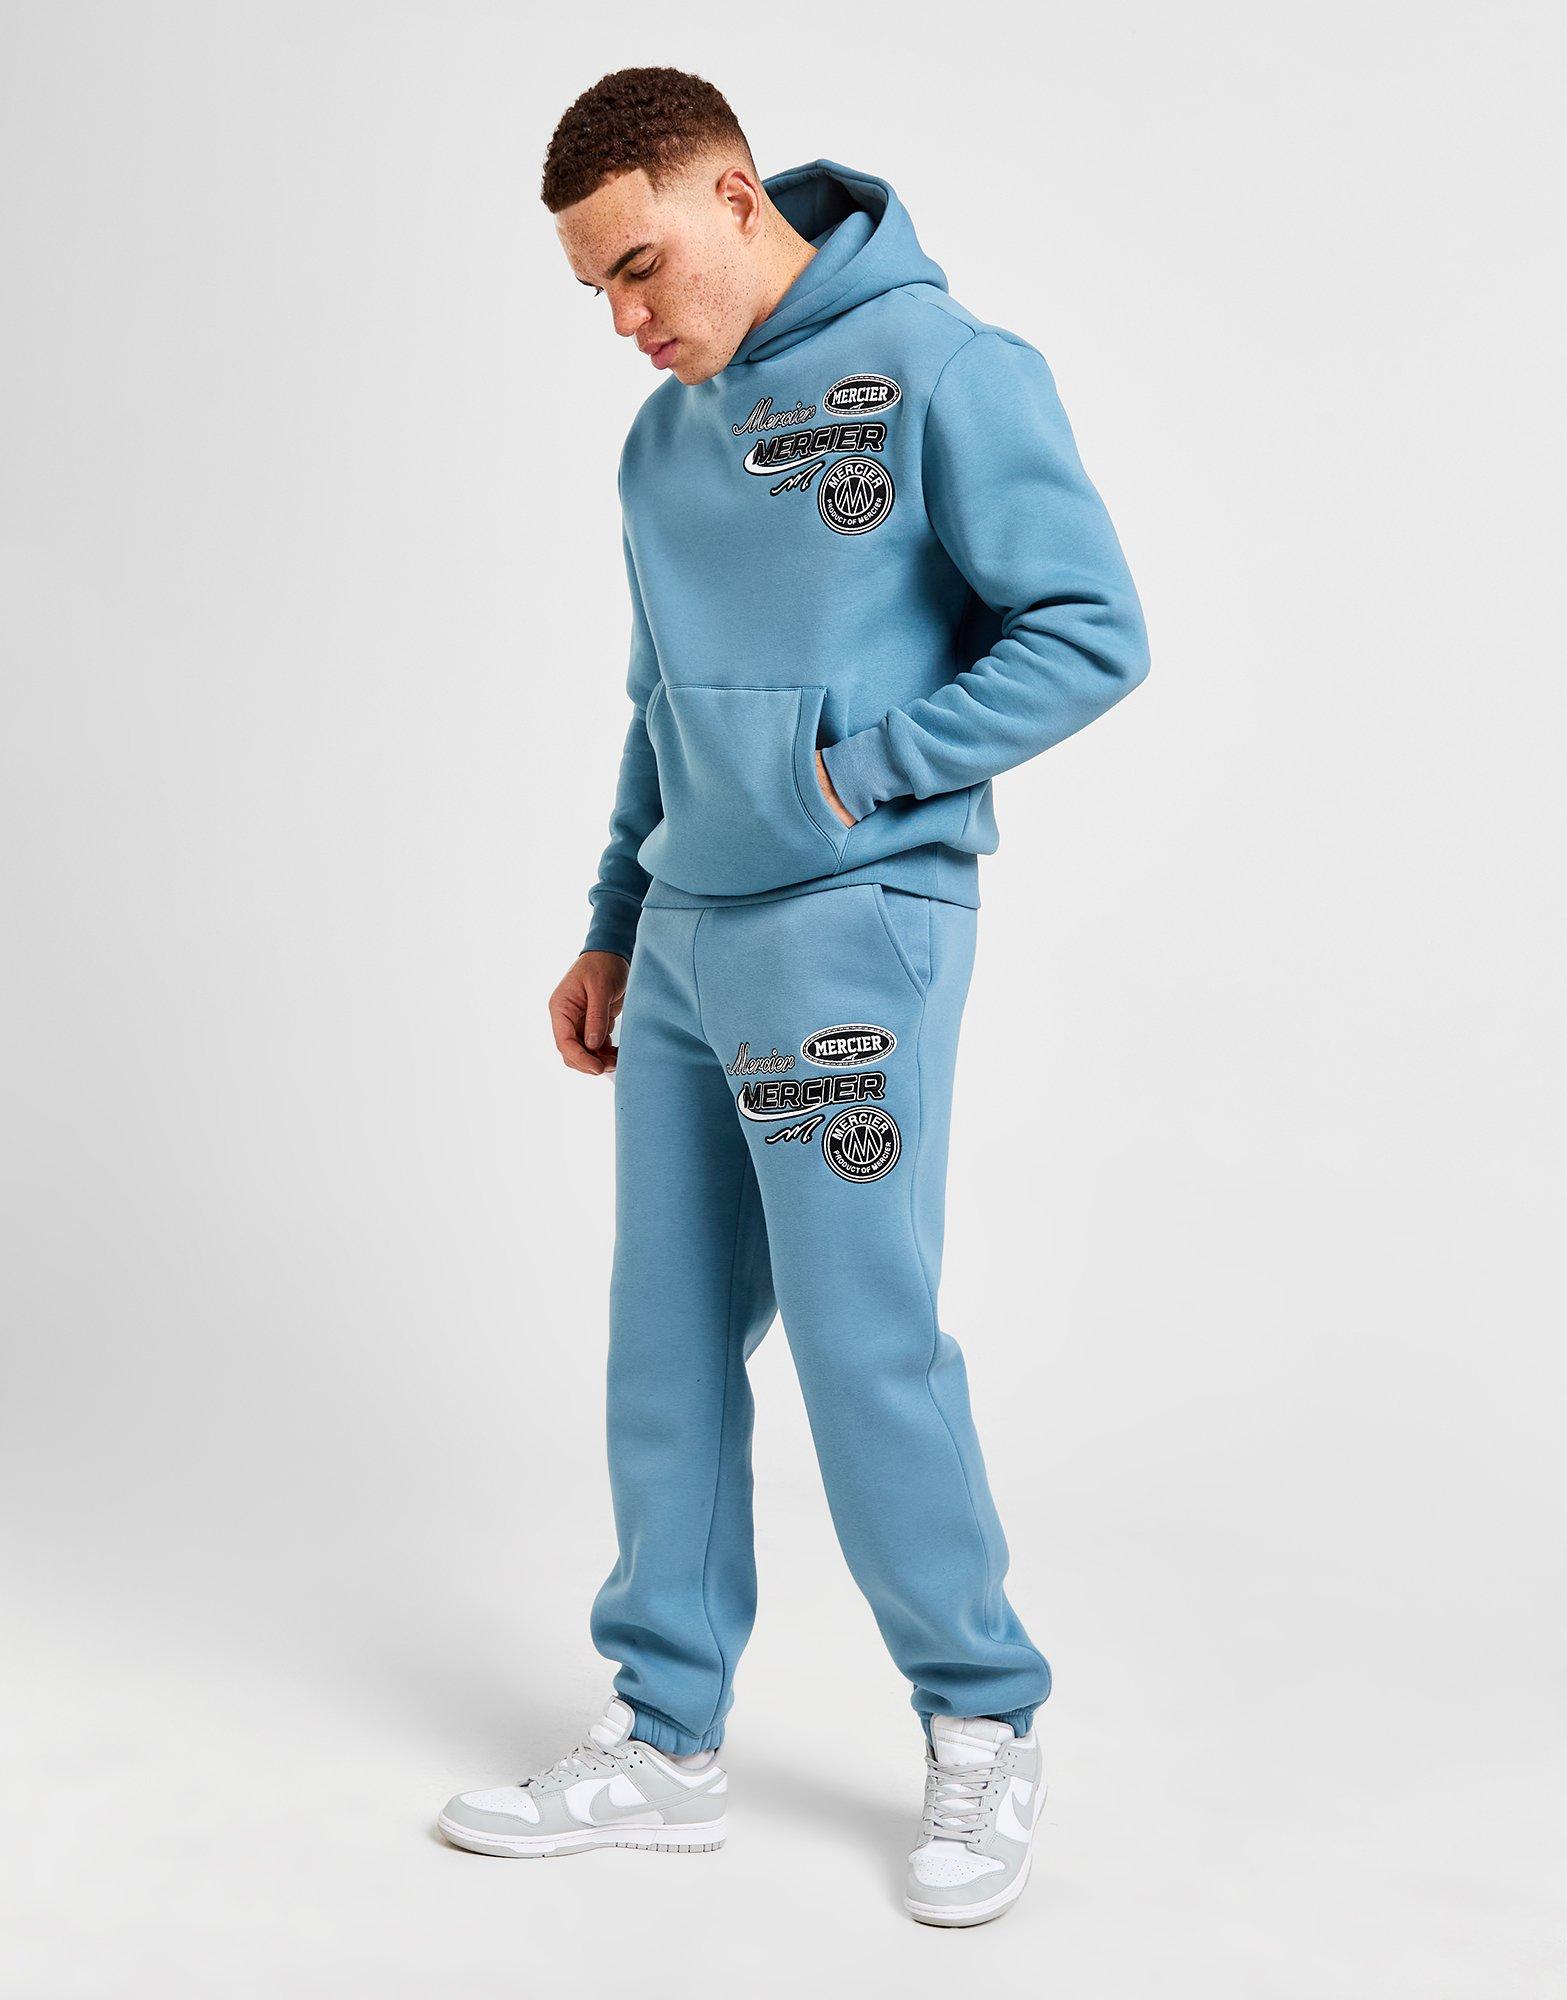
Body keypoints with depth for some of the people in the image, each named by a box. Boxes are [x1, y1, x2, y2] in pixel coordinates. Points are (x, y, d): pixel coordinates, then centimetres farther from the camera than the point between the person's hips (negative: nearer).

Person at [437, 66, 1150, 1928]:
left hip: (855, 930, -7)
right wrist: (613, 926, 18)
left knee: (865, 1345, -4)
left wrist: (858, 768, -13)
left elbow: (1094, 631, -10)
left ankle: (985, 1732, 15)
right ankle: (663, 1740, 22)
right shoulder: (664, 440, 14)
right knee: (666, 1351, 9)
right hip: (683, 943, 7)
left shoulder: (939, 365, -8)